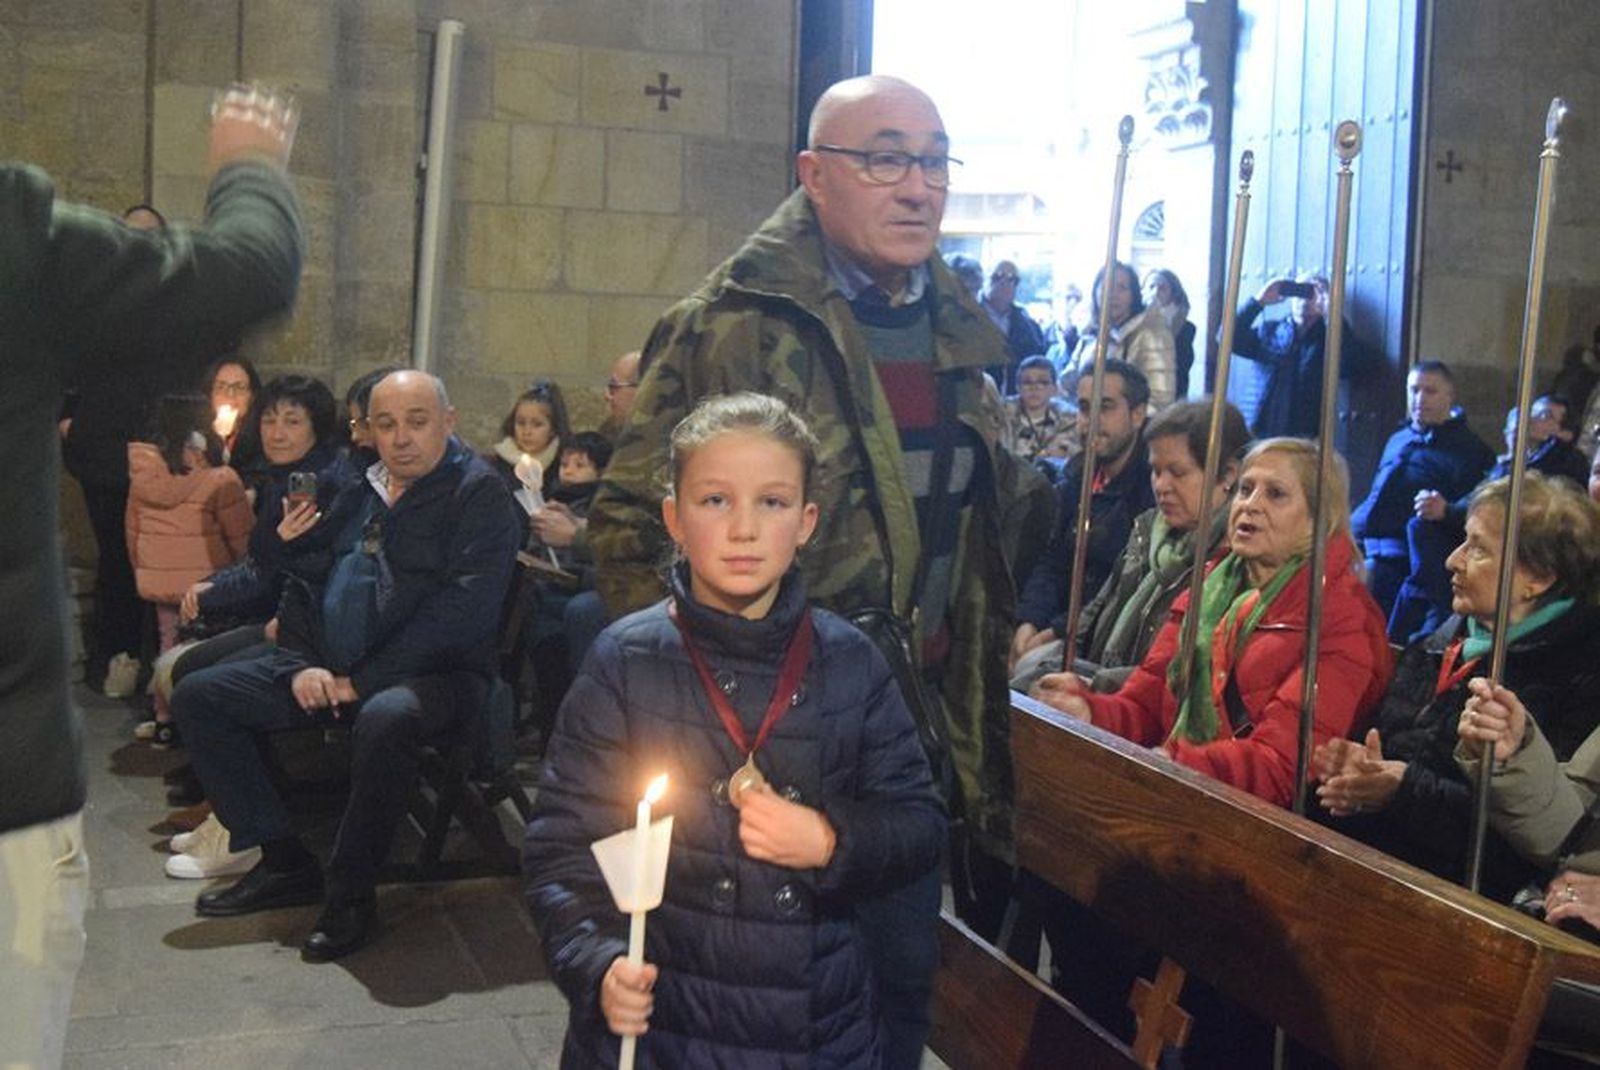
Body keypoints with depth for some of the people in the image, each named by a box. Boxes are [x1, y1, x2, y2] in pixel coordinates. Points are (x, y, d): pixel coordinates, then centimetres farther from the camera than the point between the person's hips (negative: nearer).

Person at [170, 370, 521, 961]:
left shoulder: (480, 494, -7)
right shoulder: (357, 494, 15)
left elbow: (463, 609, -17)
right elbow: (303, 582, 19)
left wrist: (362, 680, -17)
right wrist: (300, 666, -1)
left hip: (434, 674, -7)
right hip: (330, 669, 7)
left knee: (386, 718, -40)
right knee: (197, 695, -2)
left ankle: (352, 891, -18)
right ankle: (283, 863, 1)